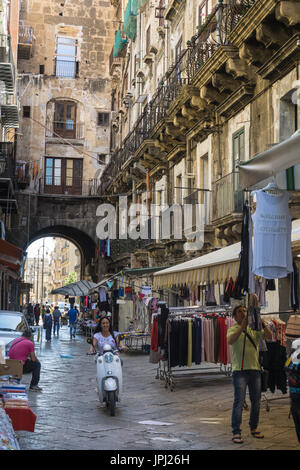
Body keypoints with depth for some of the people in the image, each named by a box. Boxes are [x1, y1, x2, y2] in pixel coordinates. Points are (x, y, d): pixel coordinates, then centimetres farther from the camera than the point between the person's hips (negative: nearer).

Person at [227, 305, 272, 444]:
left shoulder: (254, 329, 12)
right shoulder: (233, 329, 0)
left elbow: (269, 336, 1)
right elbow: (230, 341, -21)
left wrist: (262, 324, -14)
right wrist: (242, 326, -26)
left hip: (255, 369, 5)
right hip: (240, 370, -5)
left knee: (256, 401, 12)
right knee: (239, 401, -8)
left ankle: (254, 428, 27)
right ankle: (236, 432, -3)